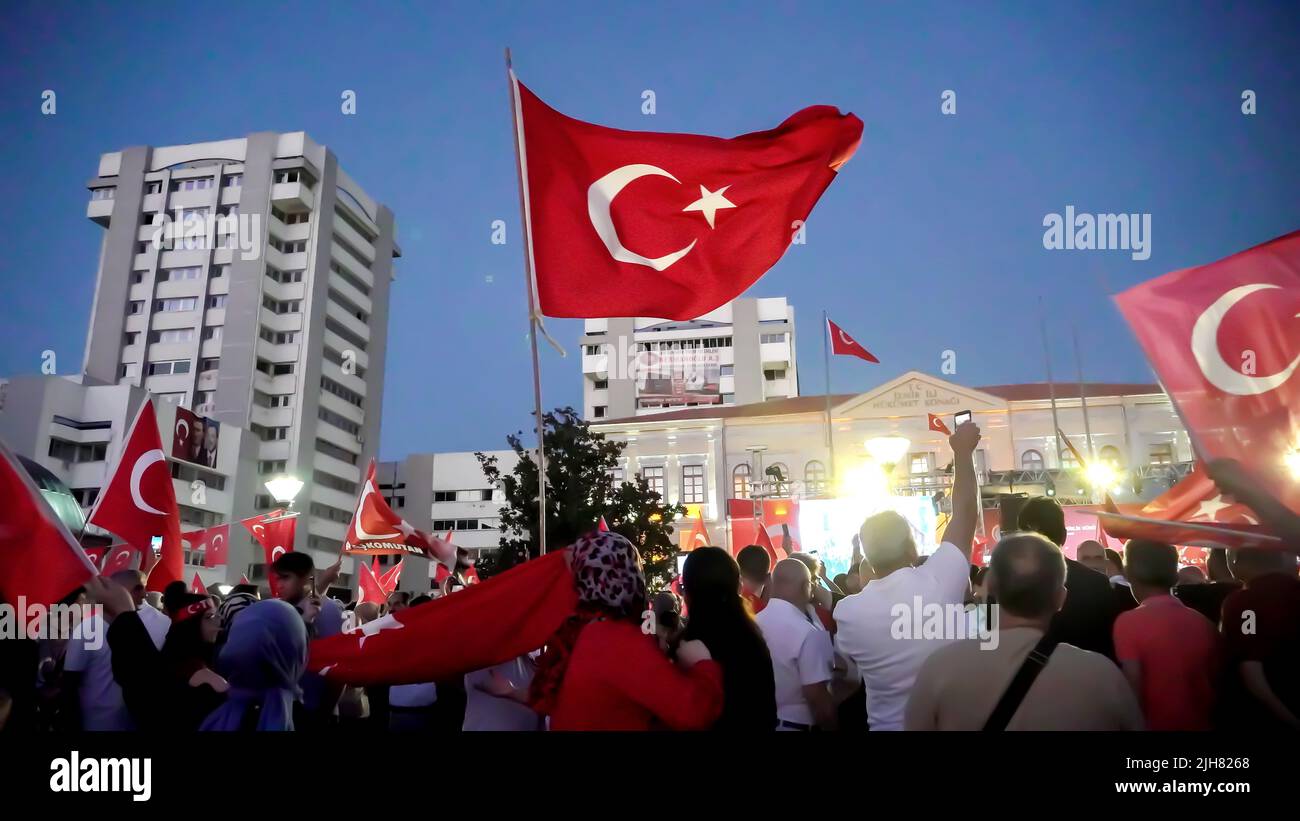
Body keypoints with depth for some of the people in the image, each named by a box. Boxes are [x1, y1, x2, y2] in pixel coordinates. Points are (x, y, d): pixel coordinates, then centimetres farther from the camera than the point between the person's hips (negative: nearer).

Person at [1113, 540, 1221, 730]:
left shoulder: (1129, 623, -15)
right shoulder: (1203, 622, 1)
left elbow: (1133, 690, -18)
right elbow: (1217, 683, 8)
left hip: (1156, 725, -5)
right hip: (1200, 724, 5)